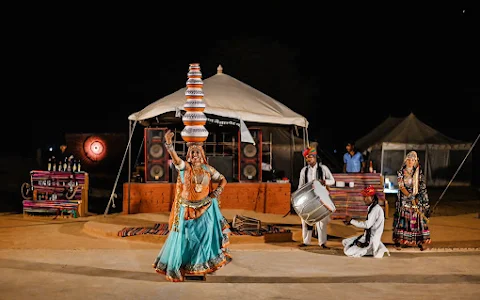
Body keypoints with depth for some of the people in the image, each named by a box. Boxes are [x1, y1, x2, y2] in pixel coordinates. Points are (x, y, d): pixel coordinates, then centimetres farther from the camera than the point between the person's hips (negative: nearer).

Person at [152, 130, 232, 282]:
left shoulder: (208, 169, 4)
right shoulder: (184, 167, -4)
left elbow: (223, 180, 13)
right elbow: (175, 159, -24)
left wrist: (218, 191, -7)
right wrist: (169, 144, -42)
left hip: (205, 209, 2)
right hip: (187, 209, -2)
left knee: (206, 237, 3)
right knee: (185, 238, 2)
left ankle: (204, 264, 19)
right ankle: (180, 265, 19)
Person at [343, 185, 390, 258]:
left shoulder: (376, 209, -19)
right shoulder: (372, 208, 10)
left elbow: (367, 224, -25)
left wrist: (351, 221, -17)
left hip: (372, 240, -10)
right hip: (367, 236, 10)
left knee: (348, 252, -14)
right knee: (345, 242, 15)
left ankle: (372, 250, -6)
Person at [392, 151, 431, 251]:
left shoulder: (418, 173, 5)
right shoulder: (401, 172, 0)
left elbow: (422, 187, 7)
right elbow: (401, 186, -9)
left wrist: (424, 200, 1)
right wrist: (409, 196, -21)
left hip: (417, 199, 2)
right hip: (404, 200, -1)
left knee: (417, 219, -1)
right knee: (402, 219, -4)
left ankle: (420, 241, 6)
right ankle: (399, 241, 3)